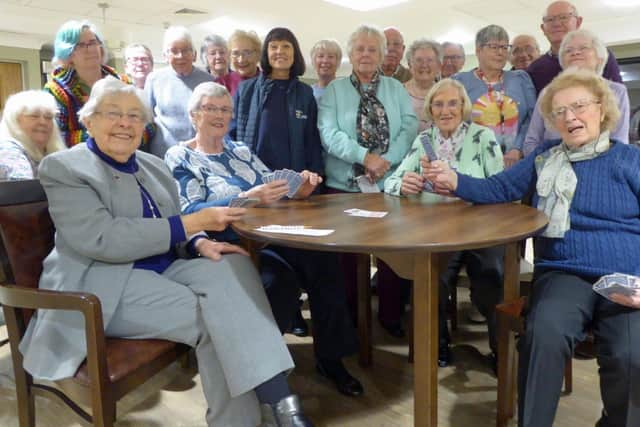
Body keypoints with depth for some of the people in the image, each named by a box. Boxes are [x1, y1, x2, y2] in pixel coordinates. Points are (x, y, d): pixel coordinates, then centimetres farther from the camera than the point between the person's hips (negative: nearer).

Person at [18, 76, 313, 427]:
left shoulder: (154, 166, 16)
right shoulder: (63, 167, -4)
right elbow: (102, 239, -18)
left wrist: (200, 244, -9)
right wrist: (193, 223, -20)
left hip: (163, 270, 6)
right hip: (102, 285, -6)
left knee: (233, 267, -21)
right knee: (211, 318, -24)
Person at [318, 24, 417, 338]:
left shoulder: (396, 88, 11)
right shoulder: (334, 89, 5)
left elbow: (410, 128, -1)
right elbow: (329, 134, -8)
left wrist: (385, 160, -16)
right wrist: (365, 157, -20)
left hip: (390, 183, 2)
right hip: (344, 184, -1)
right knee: (347, 253, 6)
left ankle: (391, 313, 22)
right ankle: (349, 317, 23)